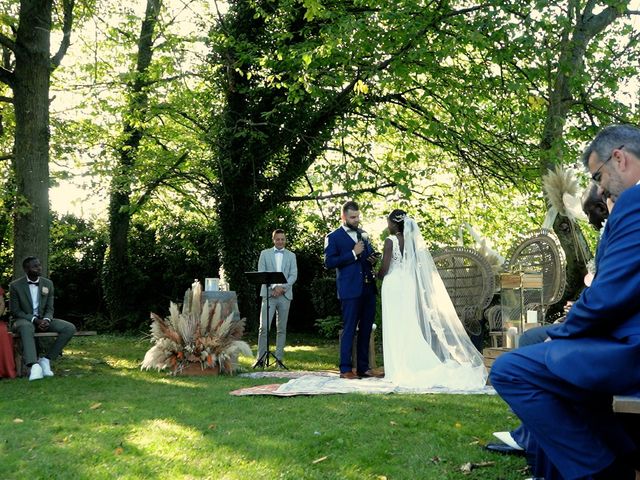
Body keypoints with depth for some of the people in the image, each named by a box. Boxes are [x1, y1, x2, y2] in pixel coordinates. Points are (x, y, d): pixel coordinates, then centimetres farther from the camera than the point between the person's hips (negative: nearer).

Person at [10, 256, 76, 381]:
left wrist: (46, 320, -19)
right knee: (27, 327, -42)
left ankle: (46, 360, -17)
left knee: (70, 328, -19)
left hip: (42, 320, 4)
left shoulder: (48, 284, 3)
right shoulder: (15, 285, -8)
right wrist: (35, 320, -22)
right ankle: (34, 365, -50)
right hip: (23, 320, -4)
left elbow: (49, 309, 5)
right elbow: (15, 311, -8)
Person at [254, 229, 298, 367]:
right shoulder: (265, 253, 9)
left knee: (282, 329, 4)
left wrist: (282, 287, -12)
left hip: (285, 295, 2)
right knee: (264, 327, -9)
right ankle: (260, 358, -5)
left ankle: (279, 358, 8)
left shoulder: (291, 255, 13)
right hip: (268, 294, -2)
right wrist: (273, 287, -12)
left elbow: (293, 275, 4)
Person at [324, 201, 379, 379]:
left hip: (368, 287, 6)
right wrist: (353, 253, -16)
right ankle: (345, 369, 2)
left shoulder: (363, 234, 17)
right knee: (349, 329, -4)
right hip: (350, 289, -6)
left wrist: (374, 259, 4)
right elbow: (329, 262, -11)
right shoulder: (333, 237, -2)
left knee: (366, 329, 9)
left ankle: (363, 367, 17)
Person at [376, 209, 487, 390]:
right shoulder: (411, 240, 8)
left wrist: (377, 274, 9)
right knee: (409, 327, 11)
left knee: (396, 329, -1)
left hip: (394, 286, -6)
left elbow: (384, 269, -12)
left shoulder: (390, 241, -11)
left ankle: (399, 370, 1)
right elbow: (415, 266, 11)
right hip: (408, 285, 6)